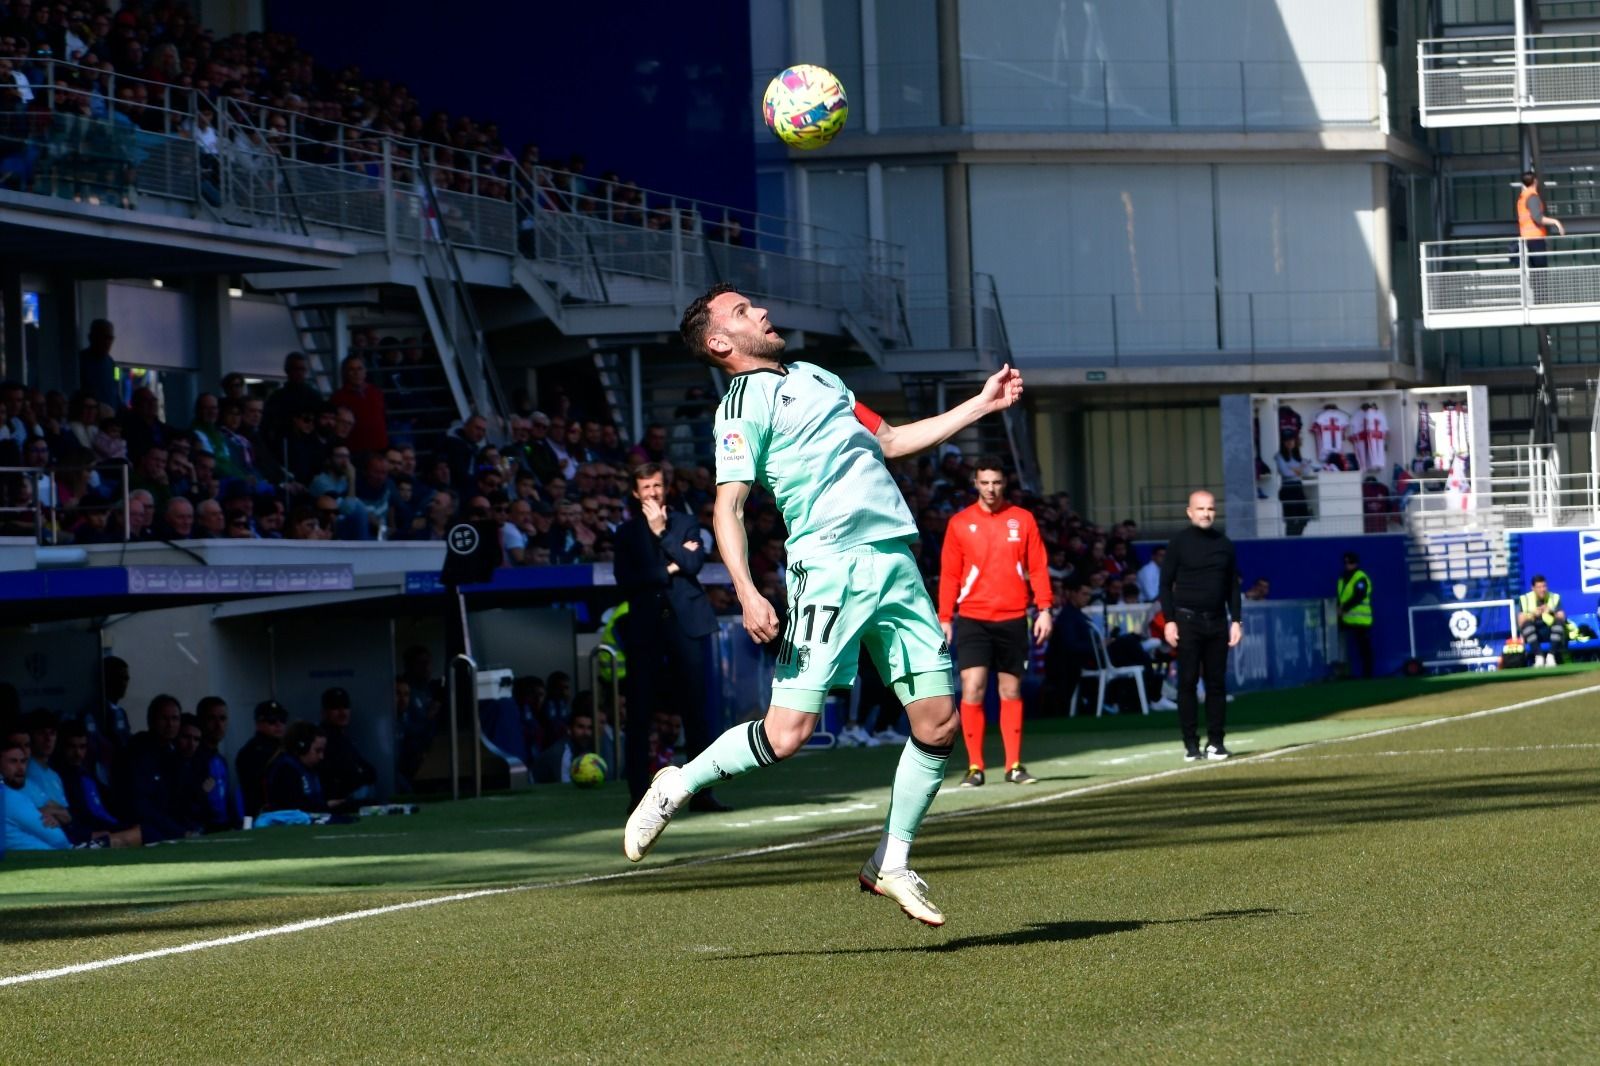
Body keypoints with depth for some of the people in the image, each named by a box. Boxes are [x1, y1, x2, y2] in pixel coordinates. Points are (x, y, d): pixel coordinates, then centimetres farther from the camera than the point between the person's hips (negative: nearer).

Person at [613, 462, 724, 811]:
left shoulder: (685, 524, 13)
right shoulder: (627, 533, 12)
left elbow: (693, 562, -4)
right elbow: (626, 580, -1)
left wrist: (661, 531, -5)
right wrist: (669, 569, -5)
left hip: (687, 623, 0)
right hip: (645, 628, 0)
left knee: (696, 709, -1)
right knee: (640, 713, -5)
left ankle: (702, 791, 0)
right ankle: (639, 792, -3)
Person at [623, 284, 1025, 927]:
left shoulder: (817, 377, 23)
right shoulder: (743, 405, -1)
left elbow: (890, 441, 32)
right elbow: (728, 508, -8)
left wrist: (983, 404, 30)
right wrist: (747, 593, -22)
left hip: (894, 558, 7)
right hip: (829, 566, -7)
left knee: (938, 725, 1)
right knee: (786, 734, -13)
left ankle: (891, 864, 15)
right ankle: (676, 788, 10)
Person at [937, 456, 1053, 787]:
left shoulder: (1022, 520, 6)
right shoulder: (959, 523, 4)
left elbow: (1038, 568, 6)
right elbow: (949, 574, 5)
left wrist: (1044, 609, -3)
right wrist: (945, 618, -1)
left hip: (1013, 619, 1)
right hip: (973, 618, -1)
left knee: (1011, 691, 7)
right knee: (972, 688, -12)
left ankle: (1014, 766, 13)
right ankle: (974, 767, -6)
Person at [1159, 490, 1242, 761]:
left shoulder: (1224, 544, 10)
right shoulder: (1179, 543, 0)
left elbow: (1233, 585, 14)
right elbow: (1166, 584, 0)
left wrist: (1235, 621, 6)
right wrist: (1169, 621, -8)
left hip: (1217, 621, 3)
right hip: (1187, 620, -3)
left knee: (1217, 682, 3)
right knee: (1188, 682, -4)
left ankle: (1215, 741, 7)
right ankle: (1191, 743, -1)